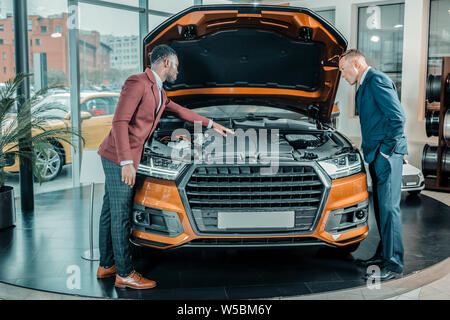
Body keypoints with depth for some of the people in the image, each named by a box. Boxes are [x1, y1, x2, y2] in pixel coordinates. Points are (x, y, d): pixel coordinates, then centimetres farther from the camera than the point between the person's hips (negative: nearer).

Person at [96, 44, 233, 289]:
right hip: (119, 158, -10)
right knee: (121, 215, -3)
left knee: (110, 212, 15)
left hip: (122, 159, 10)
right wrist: (126, 162, -27)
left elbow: (179, 111, 32)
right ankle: (124, 274, 6)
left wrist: (211, 124, 36)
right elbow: (119, 122, -21)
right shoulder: (138, 83, -14)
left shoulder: (158, 92, 17)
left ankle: (106, 265, 26)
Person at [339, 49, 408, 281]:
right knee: (380, 206, 15)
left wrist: (387, 149, -17)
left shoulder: (377, 81, -13)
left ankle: (393, 265, -3)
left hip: (387, 155, -10)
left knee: (389, 207, -8)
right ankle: (383, 254, 26)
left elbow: (397, 117, -20)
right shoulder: (364, 85, 19)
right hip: (376, 156, 10)